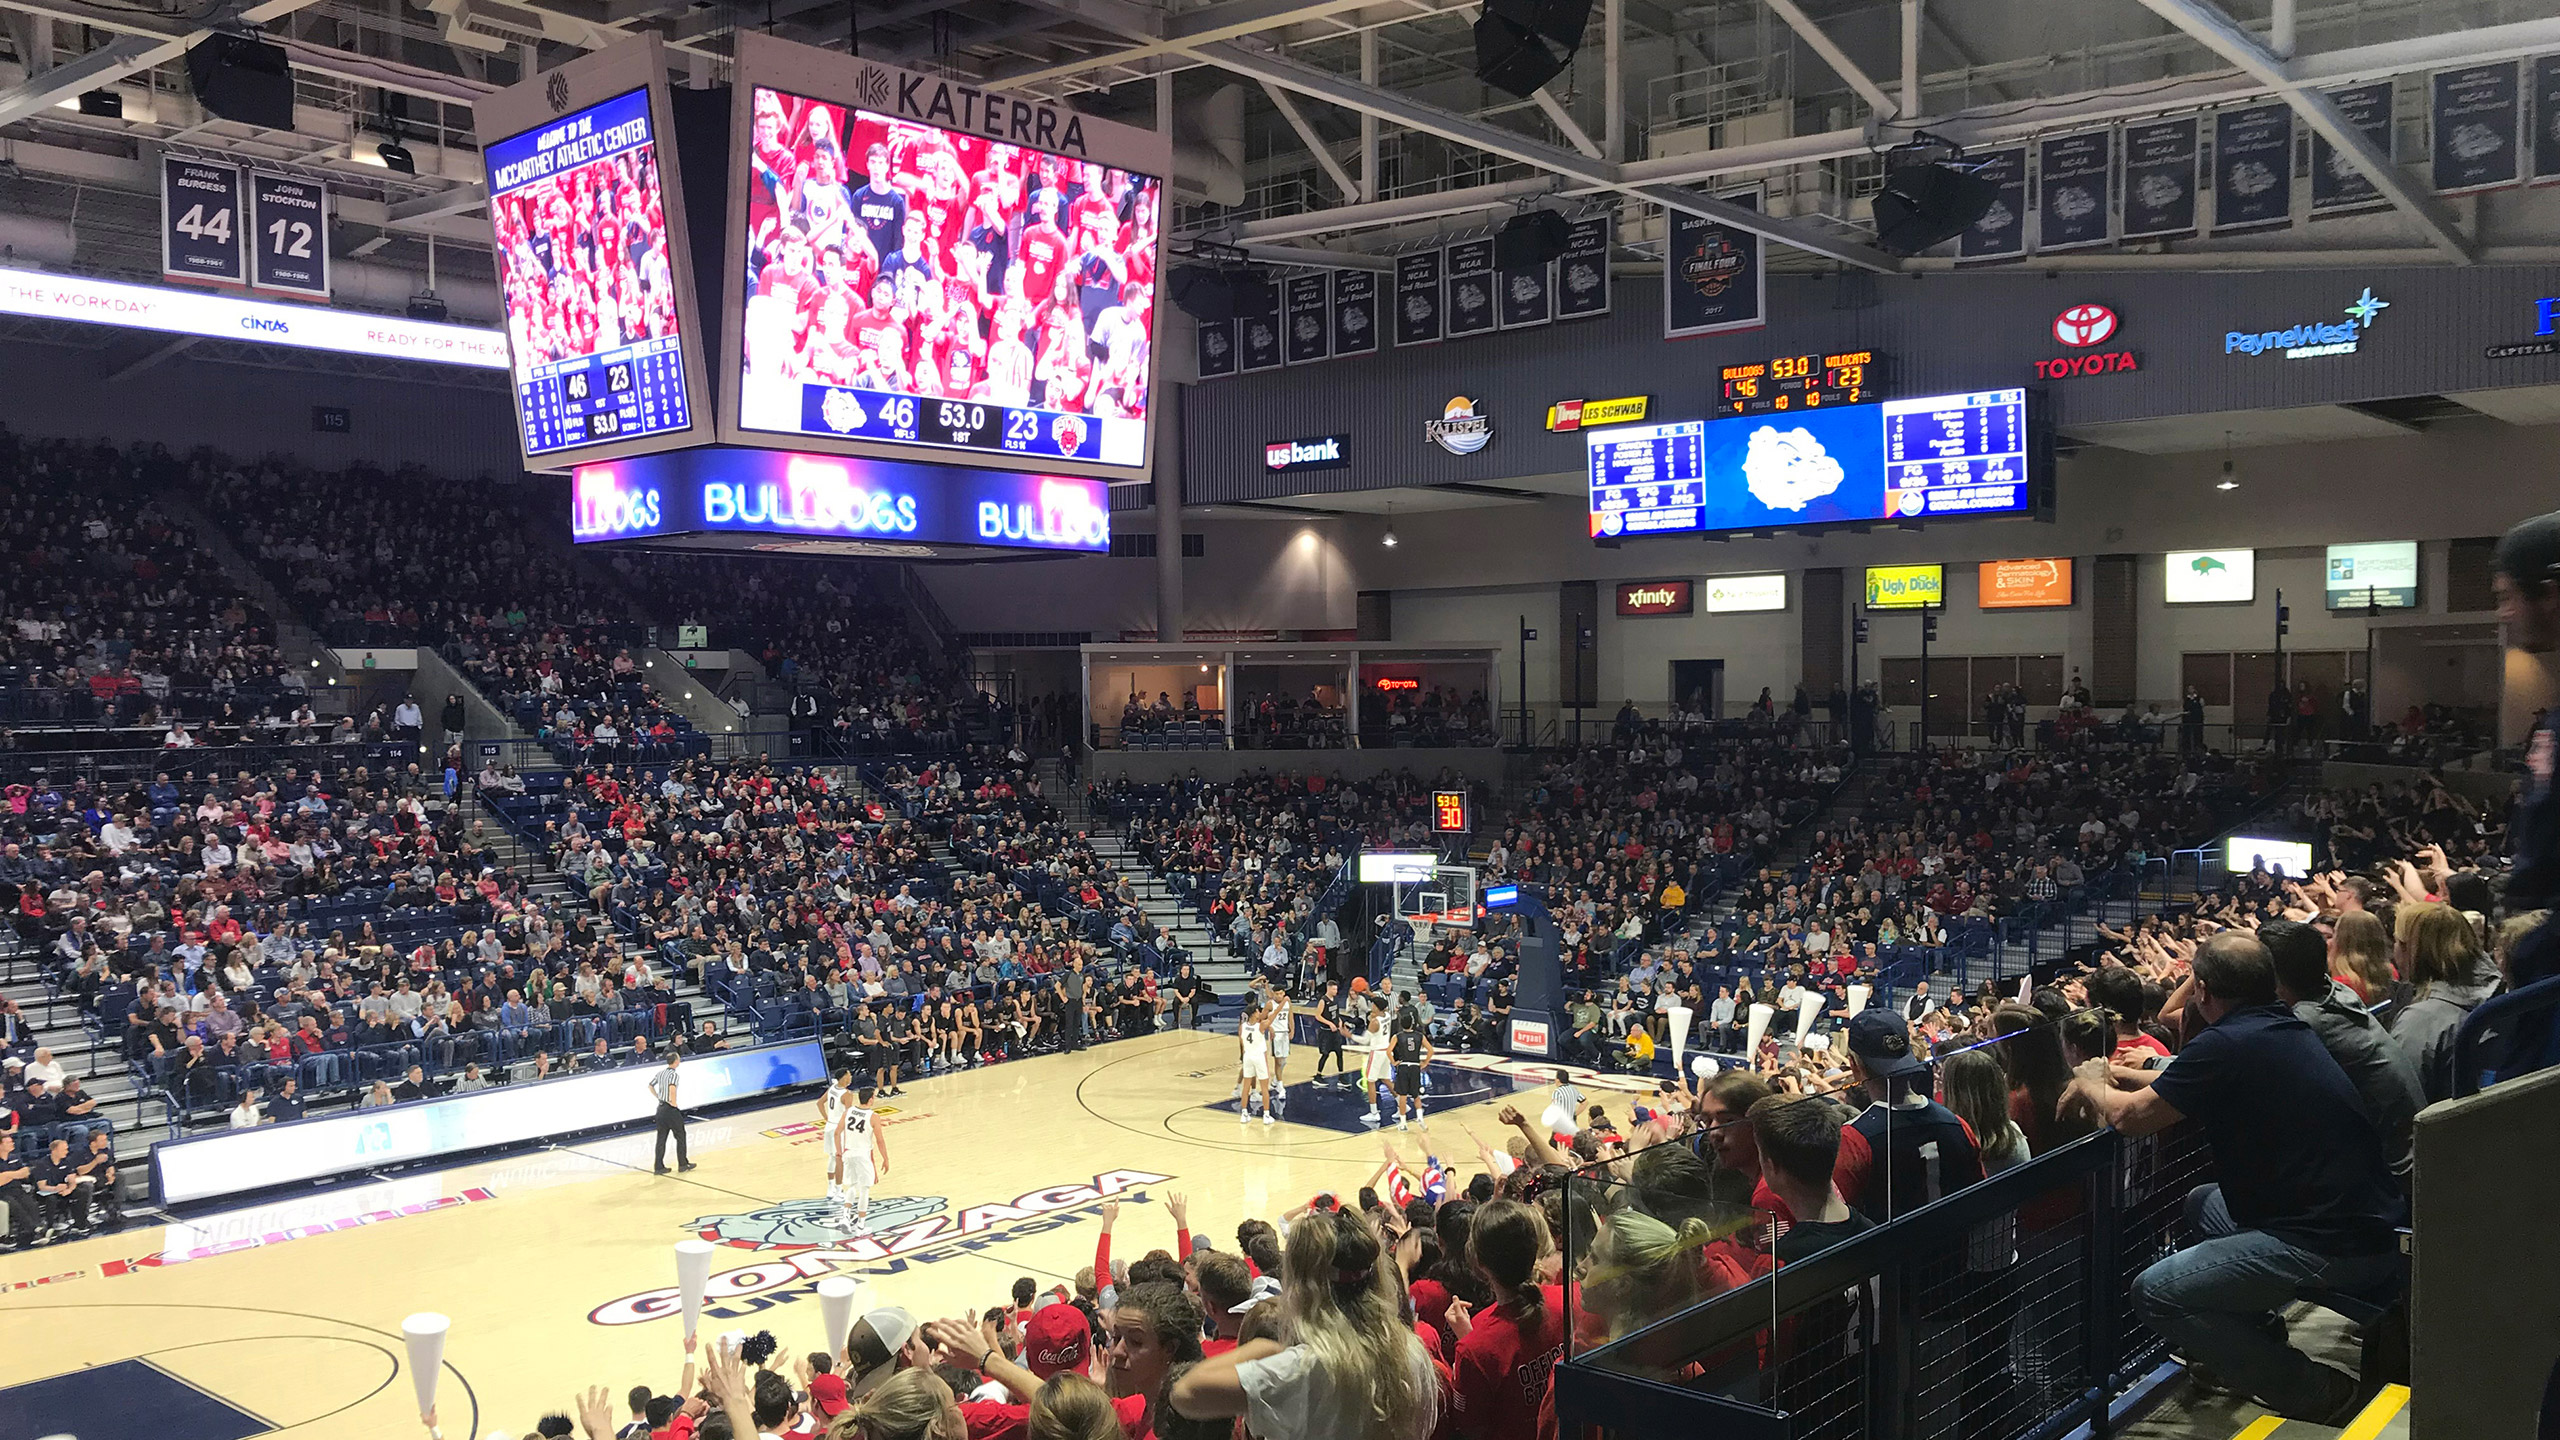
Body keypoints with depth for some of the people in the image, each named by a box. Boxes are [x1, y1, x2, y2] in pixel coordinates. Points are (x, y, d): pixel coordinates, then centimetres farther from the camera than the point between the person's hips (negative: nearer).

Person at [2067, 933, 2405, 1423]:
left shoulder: (2225, 1046, -17)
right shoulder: (2288, 1028, 10)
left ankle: (2312, 1391, 0)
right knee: (2202, 1202, 29)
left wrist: (2091, 1083, 11)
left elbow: (2129, 1116, -9)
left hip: (2332, 1247, -10)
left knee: (2154, 1294, -8)